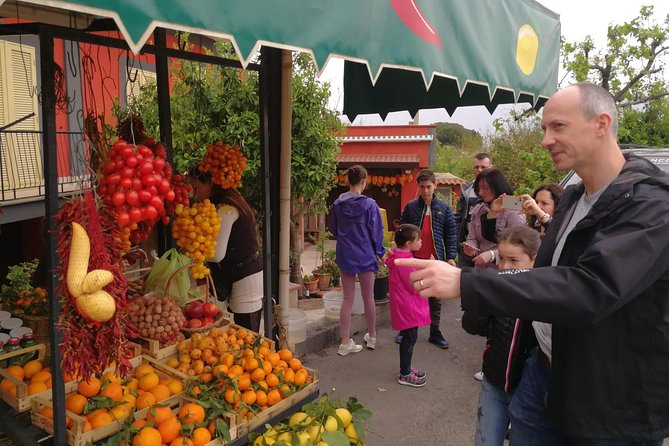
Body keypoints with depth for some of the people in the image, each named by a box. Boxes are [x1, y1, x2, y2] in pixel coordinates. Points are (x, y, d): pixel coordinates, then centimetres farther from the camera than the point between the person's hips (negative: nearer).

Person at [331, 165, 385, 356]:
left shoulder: (337, 204, -3)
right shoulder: (369, 205, -15)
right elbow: (376, 232, -7)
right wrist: (378, 252, 8)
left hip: (345, 256, 3)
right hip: (365, 256, -3)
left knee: (347, 299, 9)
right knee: (368, 298, 13)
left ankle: (345, 342, 11)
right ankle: (371, 337, 30)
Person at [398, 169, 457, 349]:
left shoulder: (444, 208, 0)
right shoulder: (410, 207, -1)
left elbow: (450, 234, 2)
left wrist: (451, 257, -3)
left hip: (436, 259, 0)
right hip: (414, 258, 0)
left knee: (435, 298, 9)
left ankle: (435, 333, 21)